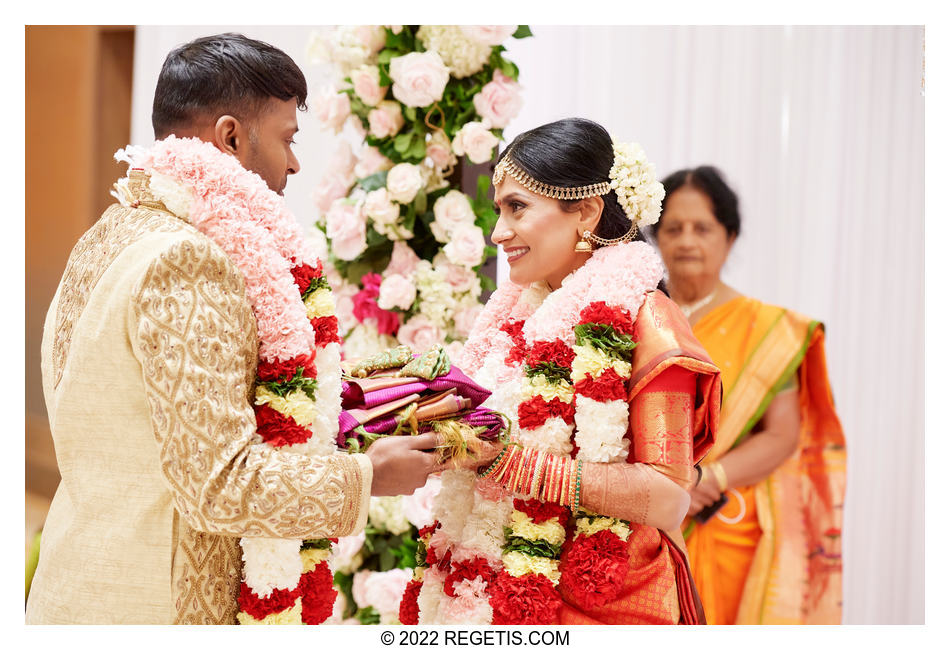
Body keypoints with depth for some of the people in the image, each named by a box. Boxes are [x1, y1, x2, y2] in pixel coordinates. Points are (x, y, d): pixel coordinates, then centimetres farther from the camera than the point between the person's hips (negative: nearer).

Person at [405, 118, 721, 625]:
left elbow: (667, 497, -22)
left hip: (599, 608, -6)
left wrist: (507, 459, -25)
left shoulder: (641, 316, -14)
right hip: (502, 597, 6)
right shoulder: (521, 310, 6)